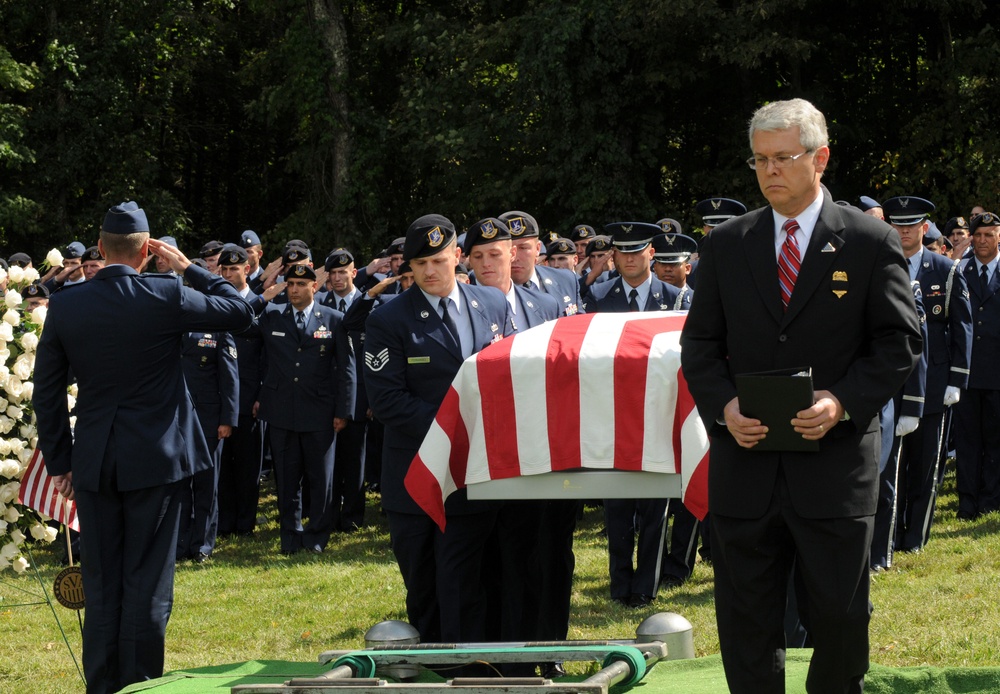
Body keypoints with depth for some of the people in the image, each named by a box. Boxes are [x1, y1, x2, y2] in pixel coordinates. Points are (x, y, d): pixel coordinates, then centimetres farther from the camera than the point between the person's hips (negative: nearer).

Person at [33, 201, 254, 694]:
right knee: (147, 582, 3)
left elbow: (46, 391, 3)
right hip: (156, 459, -3)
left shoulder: (64, 306, -3)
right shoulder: (166, 298, -12)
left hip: (92, 463, 3)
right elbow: (239, 312, 1)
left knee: (101, 584, 10)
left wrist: (58, 461, 11)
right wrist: (187, 268, 6)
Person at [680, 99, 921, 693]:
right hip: (746, 461, 2)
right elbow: (700, 343, 10)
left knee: (841, 617, 4)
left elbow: (901, 341, -2)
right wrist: (723, 406, -9)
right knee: (747, 622, 7)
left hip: (836, 460, -2)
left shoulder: (872, 243, 0)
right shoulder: (726, 245, 9)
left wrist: (843, 401, -16)